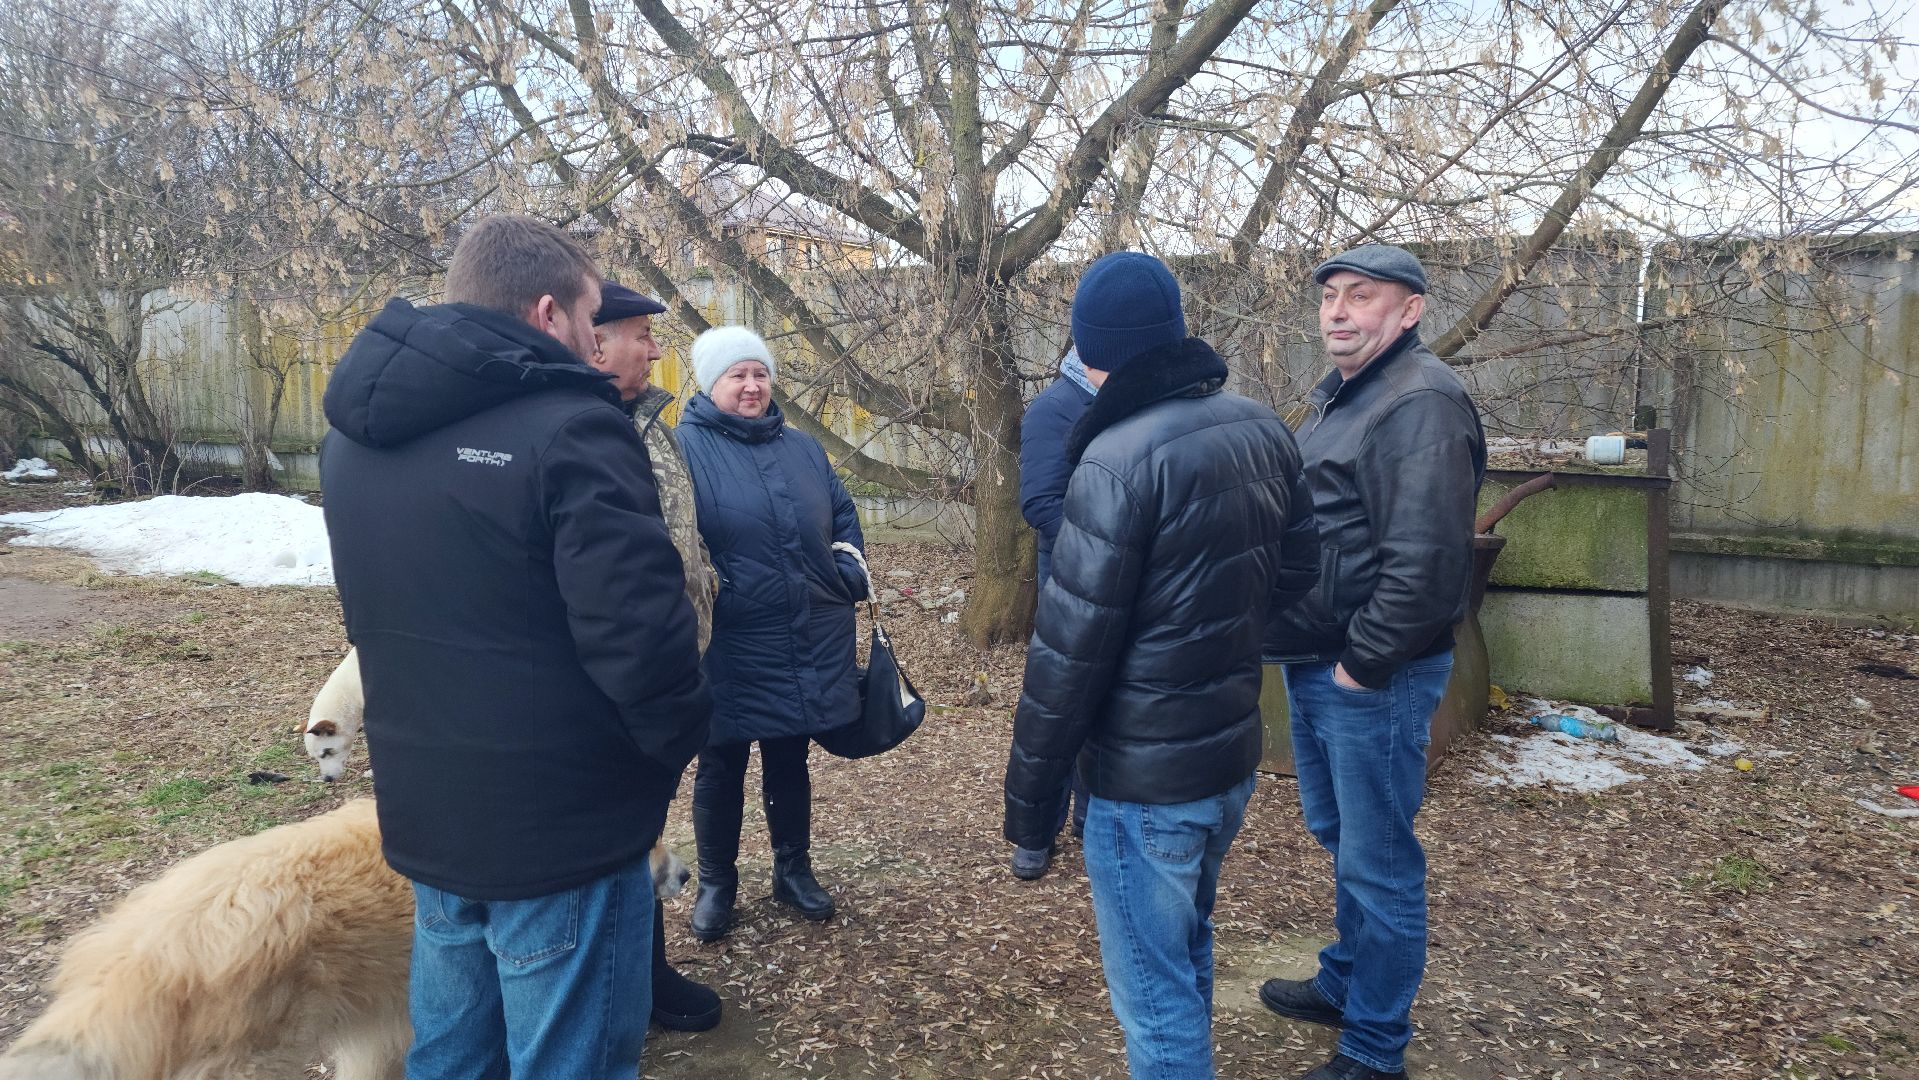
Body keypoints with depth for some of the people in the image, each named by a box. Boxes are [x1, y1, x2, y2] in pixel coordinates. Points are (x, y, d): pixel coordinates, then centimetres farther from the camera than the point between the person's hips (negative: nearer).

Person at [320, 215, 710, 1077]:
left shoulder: (355, 432, 6)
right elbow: (642, 634, -26)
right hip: (564, 828, -8)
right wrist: (680, 741, -8)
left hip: (424, 814, 8)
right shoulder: (567, 428, -22)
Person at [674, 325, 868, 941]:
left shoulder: (802, 448, 12)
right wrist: (710, 595, -17)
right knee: (722, 768, 11)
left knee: (790, 762, 18)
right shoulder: (686, 448, -7)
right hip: (729, 650, -4)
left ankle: (794, 870, 35)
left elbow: (844, 517, 19)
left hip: (811, 645, 5)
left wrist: (850, 574, 6)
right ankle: (716, 883, 29)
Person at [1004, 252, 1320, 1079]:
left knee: (1155, 997, 7)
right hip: (1235, 754, 8)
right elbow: (1296, 567, 13)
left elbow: (1071, 643, -20)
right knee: (1188, 950, 27)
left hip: (1145, 778, -8)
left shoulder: (1118, 459, -22)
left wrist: (1030, 784, -10)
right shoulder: (1262, 430, 1)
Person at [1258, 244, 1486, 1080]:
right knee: (1340, 836, 23)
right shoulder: (1343, 394, 13)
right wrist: (1312, 652, 14)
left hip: (1372, 678, -10)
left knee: (1376, 861, 3)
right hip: (1315, 664, 10)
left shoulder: (1421, 404, -19)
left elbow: (1425, 560, -27)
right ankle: (1344, 982, 42)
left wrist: (1364, 663, -19)